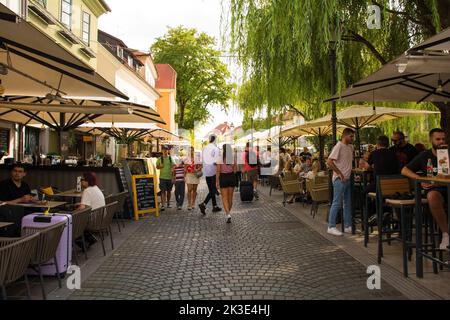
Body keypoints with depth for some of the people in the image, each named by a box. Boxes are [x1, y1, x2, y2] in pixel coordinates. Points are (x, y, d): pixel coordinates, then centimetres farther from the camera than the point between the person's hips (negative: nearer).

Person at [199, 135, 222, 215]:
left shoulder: (205, 148, 7)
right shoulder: (216, 149, -12)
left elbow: (203, 160, 10)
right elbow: (216, 162, -18)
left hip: (206, 171, 7)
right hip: (213, 171, -7)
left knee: (211, 190, 15)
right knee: (213, 190, -1)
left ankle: (215, 206, 24)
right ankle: (204, 204, -17)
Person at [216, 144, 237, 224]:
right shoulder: (233, 157, -1)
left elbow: (218, 170, -10)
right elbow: (235, 170, 4)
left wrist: (217, 181, -5)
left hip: (223, 177, -3)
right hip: (232, 177, 3)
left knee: (224, 197, 2)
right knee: (230, 197, 16)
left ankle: (228, 214, -15)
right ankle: (228, 213, 29)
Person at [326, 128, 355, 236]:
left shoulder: (350, 147, 13)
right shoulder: (339, 146, -13)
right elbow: (329, 162, -21)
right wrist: (340, 174, -19)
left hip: (348, 179, 9)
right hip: (340, 180, -9)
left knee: (348, 203, 13)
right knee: (337, 203, -6)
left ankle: (347, 226, 21)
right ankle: (331, 227, 1)